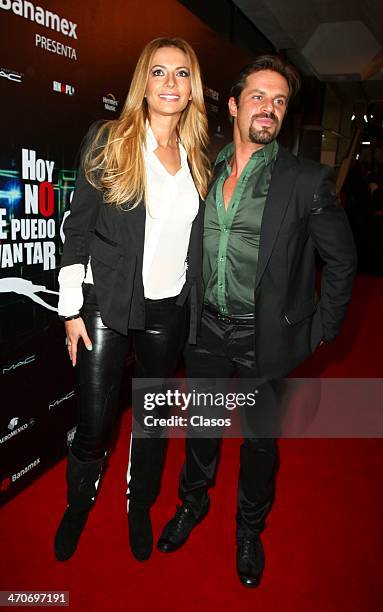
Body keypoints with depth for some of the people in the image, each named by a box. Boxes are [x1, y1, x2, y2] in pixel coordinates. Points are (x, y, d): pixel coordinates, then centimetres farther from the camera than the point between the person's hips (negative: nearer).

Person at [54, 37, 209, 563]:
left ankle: (141, 505, 41)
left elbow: (197, 241, 12)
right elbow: (78, 229, -4)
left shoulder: (198, 156, 8)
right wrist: (71, 308, -7)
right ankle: (79, 503, 36)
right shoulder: (107, 141, -3)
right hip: (106, 305, -3)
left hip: (170, 310, 4)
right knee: (93, 423, 3)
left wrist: (198, 307, 10)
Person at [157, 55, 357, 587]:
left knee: (259, 438, 15)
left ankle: (250, 528, 43)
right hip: (207, 328, 3)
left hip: (265, 338, -3)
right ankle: (193, 501, 49)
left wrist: (323, 329, -4)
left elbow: (341, 259, -3)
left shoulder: (308, 181, -11)